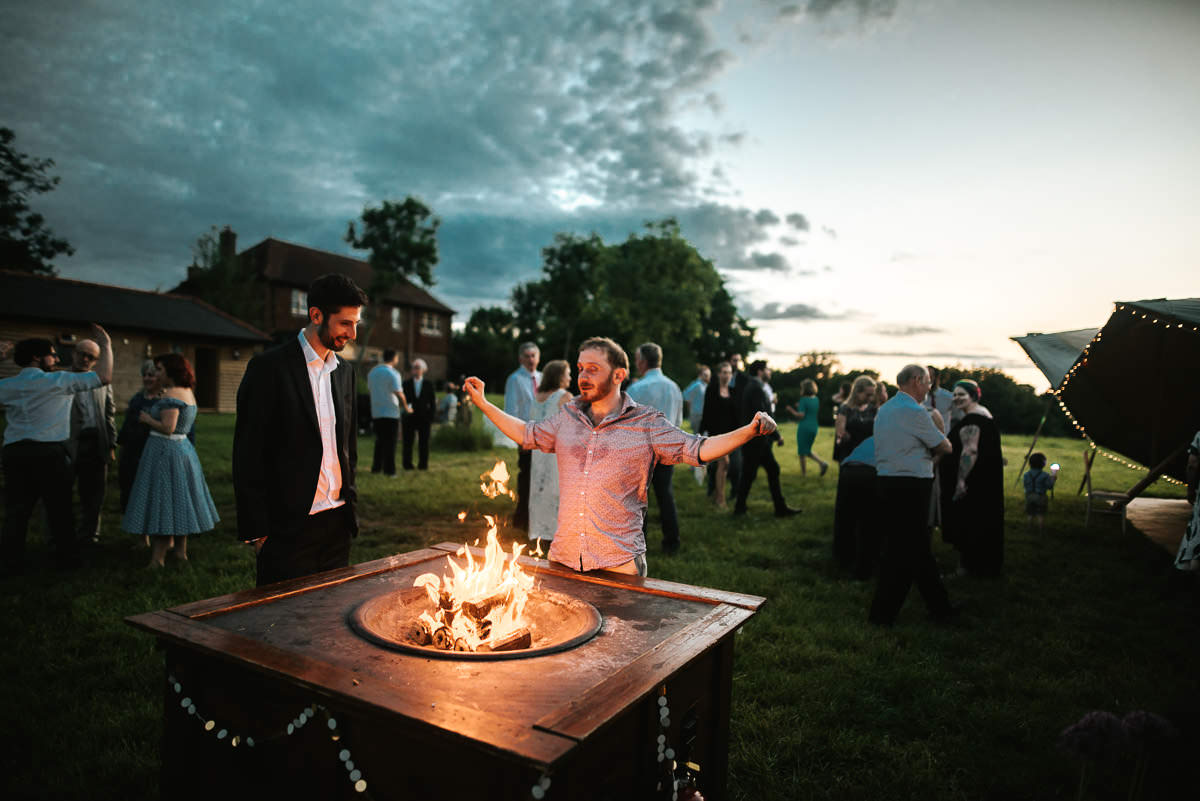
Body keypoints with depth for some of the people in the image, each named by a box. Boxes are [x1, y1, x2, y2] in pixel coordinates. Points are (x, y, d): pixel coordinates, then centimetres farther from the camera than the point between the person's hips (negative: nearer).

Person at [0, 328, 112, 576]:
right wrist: (106, 345, 1)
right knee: (59, 508, 8)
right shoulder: (57, 381, -7)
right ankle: (66, 557, 17)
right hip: (50, 453, -4)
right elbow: (104, 377, -11)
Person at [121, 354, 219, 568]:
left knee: (160, 502, -5)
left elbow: (167, 428, -24)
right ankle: (181, 550, 24)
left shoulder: (171, 396, -18)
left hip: (164, 452, -9)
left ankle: (157, 558, -1)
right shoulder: (188, 393, 11)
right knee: (179, 498, 16)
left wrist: (147, 419, -9)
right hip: (184, 449, 9)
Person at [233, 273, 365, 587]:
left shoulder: (344, 371, 11)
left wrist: (350, 500, 13)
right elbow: (248, 456, -9)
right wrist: (257, 531, -10)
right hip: (289, 528, -6)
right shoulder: (269, 368, -9)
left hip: (338, 525, 6)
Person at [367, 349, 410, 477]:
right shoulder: (392, 373, -12)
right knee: (390, 443, 0)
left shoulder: (372, 371, 9)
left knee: (379, 441, 16)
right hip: (390, 413, -6)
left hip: (375, 412, 6)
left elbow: (369, 389, 16)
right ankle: (389, 470, 2)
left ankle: (376, 467, 18)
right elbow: (399, 394, -17)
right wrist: (406, 407, -3)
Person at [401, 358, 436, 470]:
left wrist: (432, 415, -2)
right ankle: (407, 464, 11)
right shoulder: (406, 383, 6)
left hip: (424, 418, -1)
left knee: (424, 442, 2)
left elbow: (433, 401, 5)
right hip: (410, 416, 1)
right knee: (408, 442, 3)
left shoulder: (428, 384, 4)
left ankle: (423, 464, 10)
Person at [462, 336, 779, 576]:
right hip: (563, 558, 4)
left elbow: (699, 449, -7)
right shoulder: (568, 417, 8)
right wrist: (484, 403, 24)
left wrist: (749, 430, -21)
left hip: (619, 562, -4)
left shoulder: (647, 424, -4)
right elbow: (528, 434, 23)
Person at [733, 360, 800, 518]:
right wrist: (776, 436, -17)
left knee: (773, 470, 12)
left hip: (760, 441, 10)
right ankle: (739, 508, 13)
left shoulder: (751, 386, 14)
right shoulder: (756, 388, -18)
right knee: (749, 474, 1)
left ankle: (781, 508, 17)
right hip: (755, 440, -10)